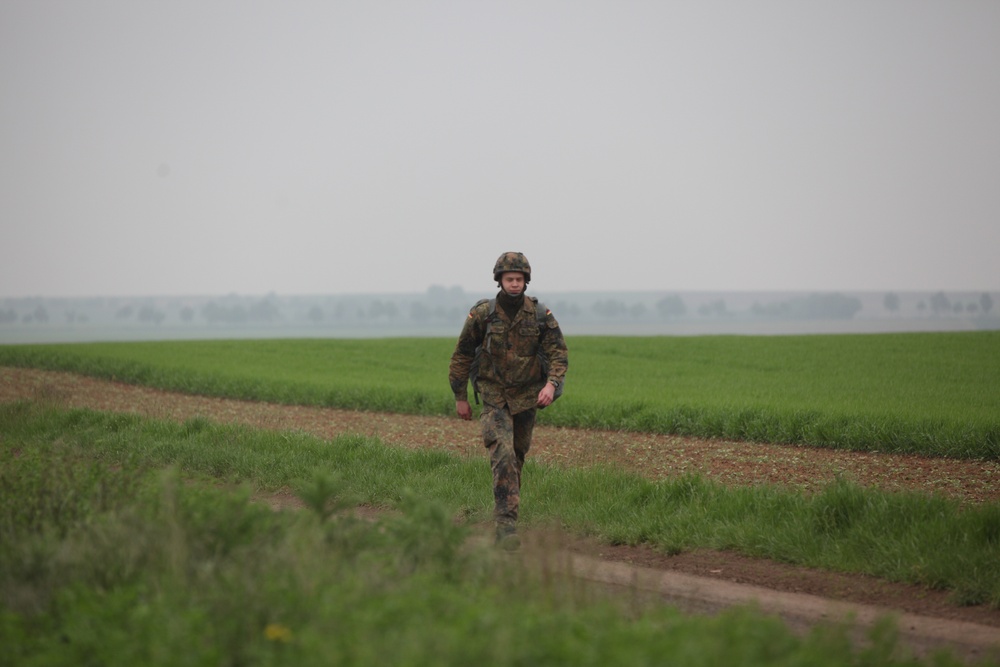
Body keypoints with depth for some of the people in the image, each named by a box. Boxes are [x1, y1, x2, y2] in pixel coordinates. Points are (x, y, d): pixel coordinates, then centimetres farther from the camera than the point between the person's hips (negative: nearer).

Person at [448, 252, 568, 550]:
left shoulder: (540, 315, -7)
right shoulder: (482, 314, -11)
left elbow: (559, 353, -7)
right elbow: (462, 356, 0)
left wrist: (551, 384, -26)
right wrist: (460, 398, 3)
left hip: (527, 398, 3)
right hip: (494, 399, -3)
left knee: (517, 458, 15)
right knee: (503, 456, -20)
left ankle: (504, 512, 36)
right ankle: (506, 525, -25)